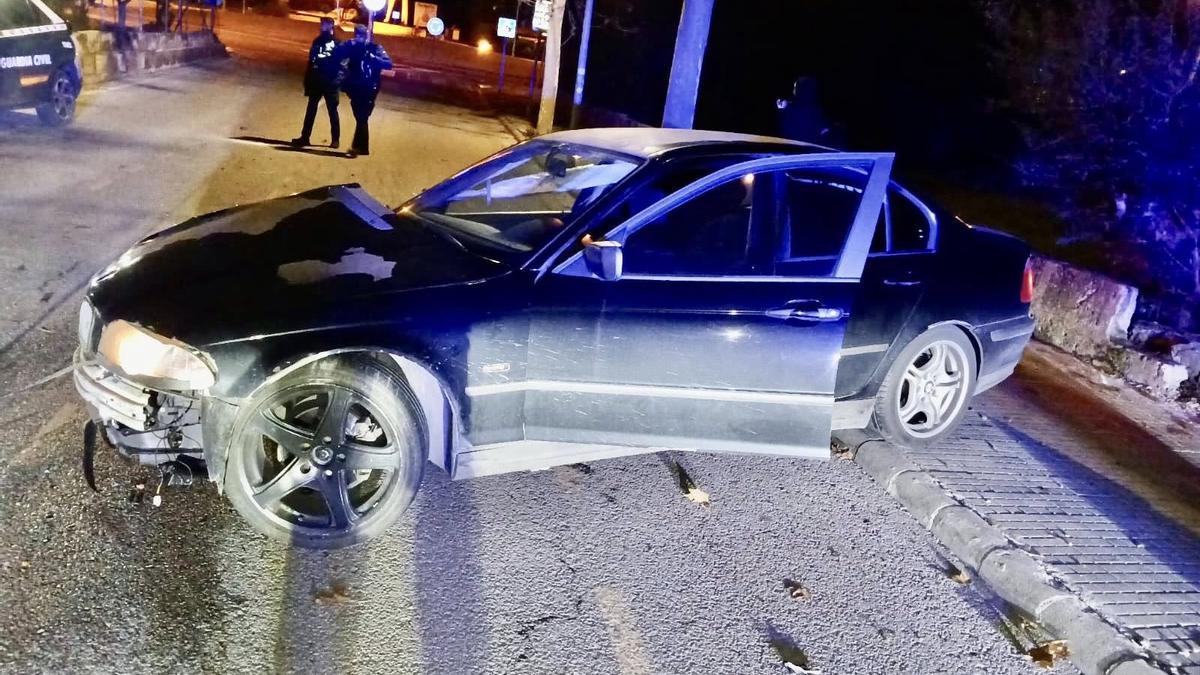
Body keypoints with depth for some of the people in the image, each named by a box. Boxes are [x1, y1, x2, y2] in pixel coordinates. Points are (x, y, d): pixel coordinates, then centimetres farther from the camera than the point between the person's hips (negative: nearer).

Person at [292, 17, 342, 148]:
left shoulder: (337, 43, -4)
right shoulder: (317, 41, 11)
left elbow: (341, 64, -10)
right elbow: (310, 61, 12)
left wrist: (337, 80, -23)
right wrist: (307, 81, 8)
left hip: (330, 84, -5)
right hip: (316, 82, 5)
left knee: (332, 111, 3)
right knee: (311, 110, 6)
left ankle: (335, 139, 11)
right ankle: (305, 137, 11)